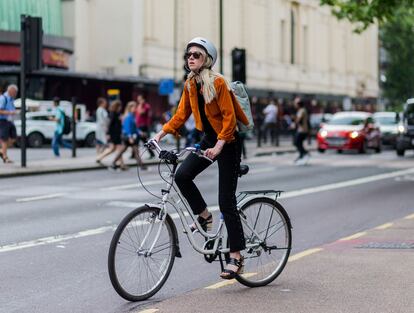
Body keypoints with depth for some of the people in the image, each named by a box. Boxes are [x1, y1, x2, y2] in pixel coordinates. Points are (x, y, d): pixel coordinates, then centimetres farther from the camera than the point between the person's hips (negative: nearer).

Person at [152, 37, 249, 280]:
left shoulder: (218, 82, -18)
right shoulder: (191, 84, 4)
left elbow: (229, 117, -20)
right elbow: (182, 114, 6)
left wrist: (219, 146, -29)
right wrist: (162, 133, -6)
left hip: (228, 142, -7)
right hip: (209, 139, 7)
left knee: (226, 201, -8)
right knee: (182, 175, -15)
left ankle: (236, 257, -1)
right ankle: (205, 217, 9)